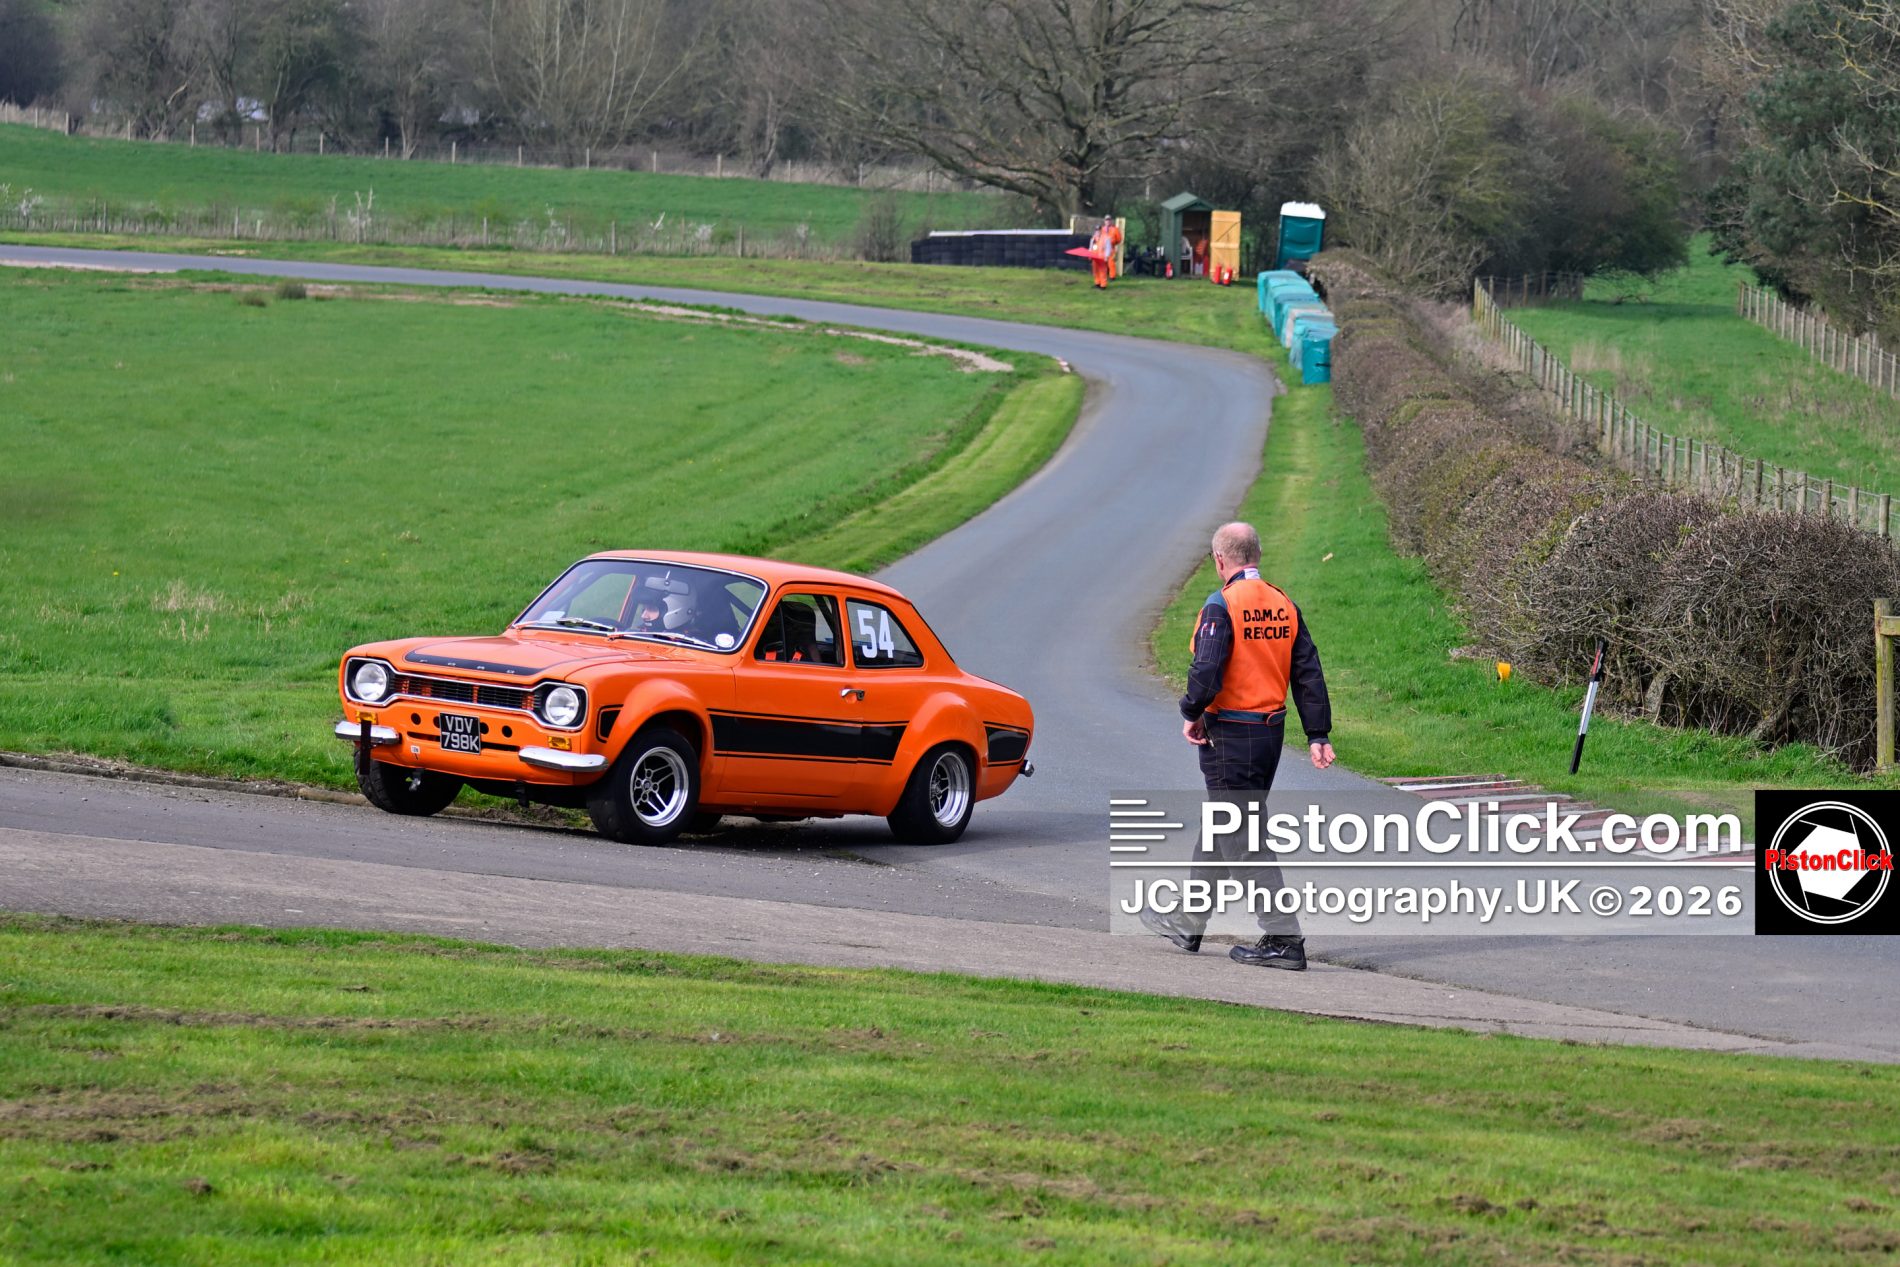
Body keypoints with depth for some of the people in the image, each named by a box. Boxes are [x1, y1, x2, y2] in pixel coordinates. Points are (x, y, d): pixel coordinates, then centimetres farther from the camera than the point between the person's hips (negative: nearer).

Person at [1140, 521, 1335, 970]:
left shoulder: (1222, 605, -15)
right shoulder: (1284, 606, 6)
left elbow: (1207, 669, -23)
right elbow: (1308, 674, 6)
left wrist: (1192, 714, -6)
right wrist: (1318, 735, 8)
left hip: (1228, 733, -8)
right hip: (1270, 731, 8)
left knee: (1243, 836, -3)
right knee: (1220, 828, 20)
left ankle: (1284, 938, -6)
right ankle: (1186, 923, 33)